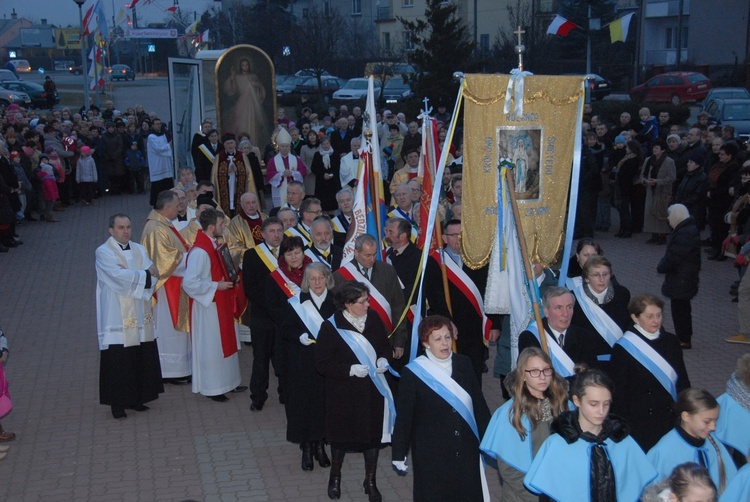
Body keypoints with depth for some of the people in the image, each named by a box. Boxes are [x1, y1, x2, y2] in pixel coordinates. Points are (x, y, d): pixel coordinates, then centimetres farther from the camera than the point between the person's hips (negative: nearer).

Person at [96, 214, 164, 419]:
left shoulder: (139, 250, 12)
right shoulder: (103, 252, -5)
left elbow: (153, 276, 0)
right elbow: (120, 276, -19)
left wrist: (131, 276, -17)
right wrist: (144, 274, -8)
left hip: (140, 316, 5)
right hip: (117, 317, -5)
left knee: (142, 358, 7)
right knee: (118, 361, -1)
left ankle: (137, 398, 21)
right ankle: (117, 404, 11)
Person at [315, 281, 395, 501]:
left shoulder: (373, 318, -5)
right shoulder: (330, 327, -18)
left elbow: (385, 345, 11)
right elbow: (322, 364, -15)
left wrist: (383, 359, -10)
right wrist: (350, 370, -25)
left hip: (373, 391, 3)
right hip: (344, 394, -3)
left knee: (373, 434, 13)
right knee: (342, 435, 15)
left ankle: (370, 481, 34)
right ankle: (335, 477, 42)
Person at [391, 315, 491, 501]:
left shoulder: (463, 364, 2)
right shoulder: (412, 373, -10)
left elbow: (479, 404, 9)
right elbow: (403, 417, -6)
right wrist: (398, 455, -5)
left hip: (467, 451, 3)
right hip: (431, 456, -3)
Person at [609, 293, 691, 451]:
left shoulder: (671, 342, 9)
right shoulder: (623, 348, -8)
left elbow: (683, 381, 15)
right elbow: (618, 392, -7)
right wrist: (623, 428, -10)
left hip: (671, 420, 5)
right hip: (640, 425, -5)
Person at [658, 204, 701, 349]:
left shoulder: (684, 233, -24)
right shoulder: (688, 229, 10)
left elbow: (673, 256, -25)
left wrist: (661, 267, -9)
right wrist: (663, 265, 6)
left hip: (681, 279, -11)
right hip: (684, 278, 11)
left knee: (679, 309, -2)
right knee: (682, 308, 19)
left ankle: (684, 340, 6)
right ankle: (684, 338, 29)